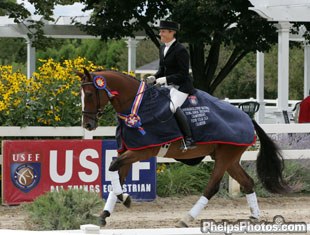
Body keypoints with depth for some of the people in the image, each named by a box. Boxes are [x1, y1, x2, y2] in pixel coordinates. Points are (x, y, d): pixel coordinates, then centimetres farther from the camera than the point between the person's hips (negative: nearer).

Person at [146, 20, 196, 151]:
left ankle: (189, 140, -27)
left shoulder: (180, 50, -16)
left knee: (173, 106, -31)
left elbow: (183, 74, -18)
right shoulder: (163, 48, 11)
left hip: (181, 86, -10)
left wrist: (165, 79, -23)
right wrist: (154, 78, 0)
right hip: (167, 85, 10)